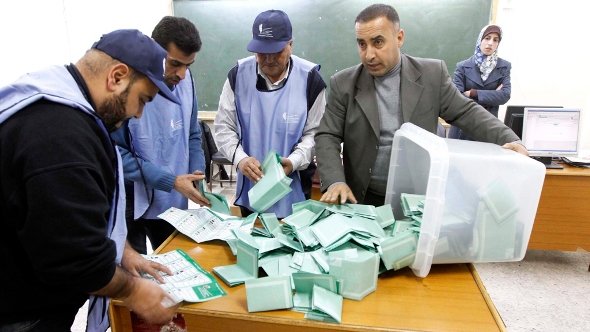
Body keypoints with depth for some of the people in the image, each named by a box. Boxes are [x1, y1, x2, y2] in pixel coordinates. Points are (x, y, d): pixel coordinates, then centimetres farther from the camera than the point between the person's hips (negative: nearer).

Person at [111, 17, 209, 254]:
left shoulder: (185, 79, -5)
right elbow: (116, 152, -19)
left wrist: (196, 178, -5)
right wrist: (171, 181, -21)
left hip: (173, 201, 5)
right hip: (130, 202, -5)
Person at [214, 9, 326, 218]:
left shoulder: (310, 79, -10)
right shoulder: (238, 75, -5)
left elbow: (314, 133, -5)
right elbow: (224, 127, -2)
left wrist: (293, 161, -22)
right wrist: (240, 158, -19)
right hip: (250, 188, 2)